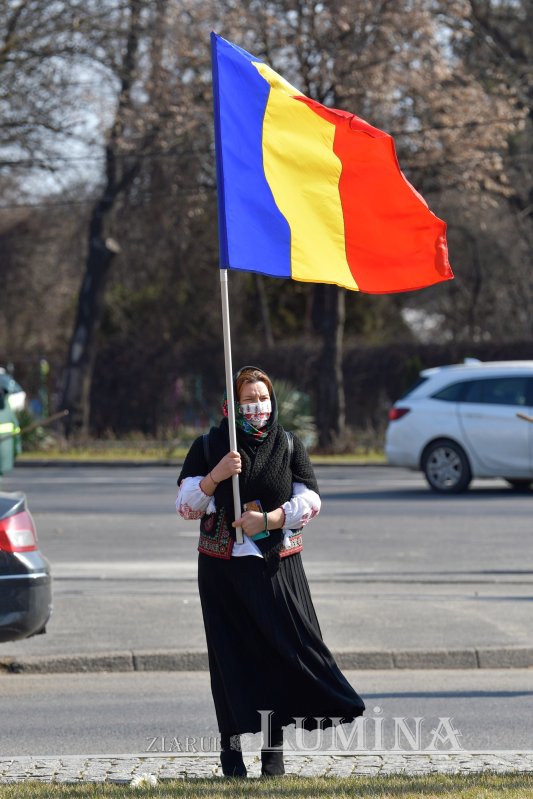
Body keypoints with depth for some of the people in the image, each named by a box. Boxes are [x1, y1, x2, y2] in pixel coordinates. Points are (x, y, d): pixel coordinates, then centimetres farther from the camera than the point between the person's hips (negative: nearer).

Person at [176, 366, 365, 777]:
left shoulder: (289, 446, 6)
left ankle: (274, 746, -3)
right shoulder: (208, 447, 4)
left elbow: (310, 501, 0)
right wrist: (215, 476, -16)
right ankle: (231, 744, 6)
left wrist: (267, 520, -14)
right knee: (231, 655, -1)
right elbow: (185, 505, 1)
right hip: (223, 567, 0)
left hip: (277, 565, 0)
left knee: (283, 647, -7)